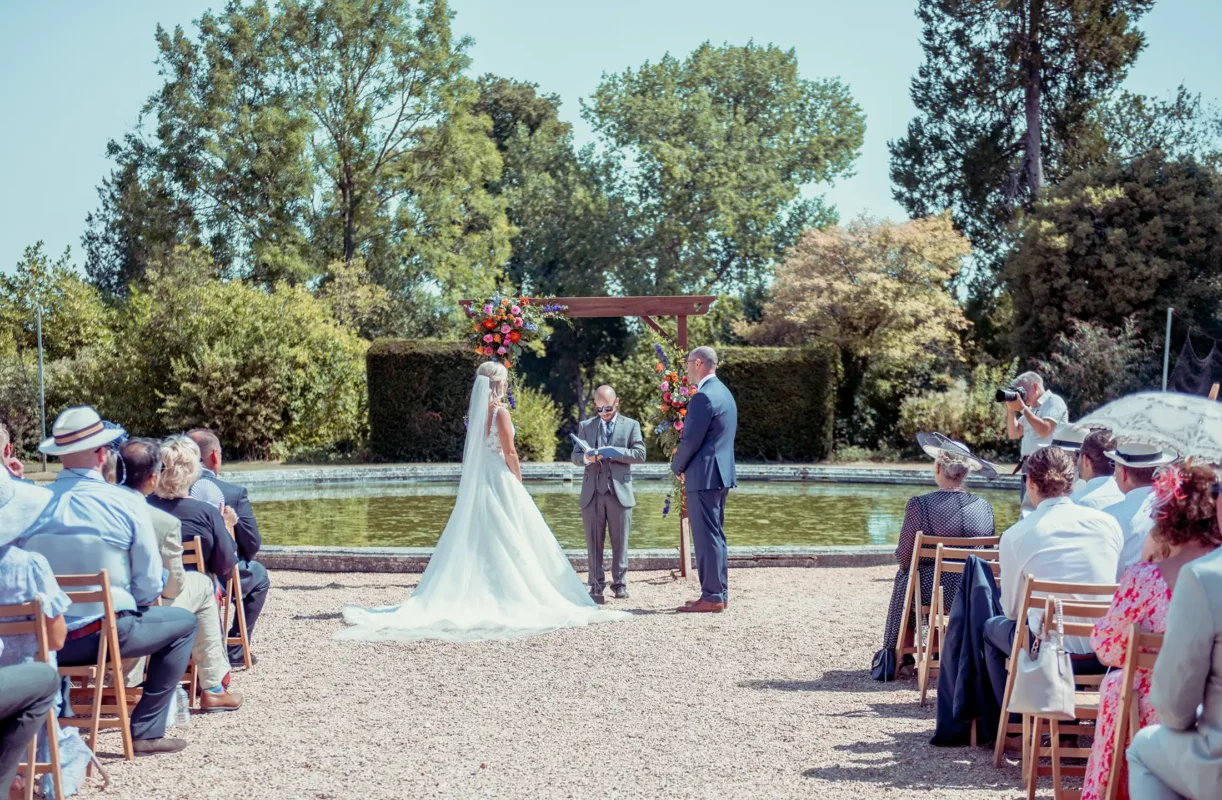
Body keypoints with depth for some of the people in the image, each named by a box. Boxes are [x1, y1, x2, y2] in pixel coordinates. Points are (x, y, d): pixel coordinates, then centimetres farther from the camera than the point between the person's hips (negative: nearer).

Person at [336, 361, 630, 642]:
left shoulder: (474, 411, 8)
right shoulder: (500, 412, -13)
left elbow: (470, 450, 12)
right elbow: (510, 453, -12)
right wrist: (519, 481, -1)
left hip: (475, 481, 7)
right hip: (500, 479, -7)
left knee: (476, 541, 9)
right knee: (507, 541, 0)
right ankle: (510, 597, 2)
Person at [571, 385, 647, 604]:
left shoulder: (631, 425, 9)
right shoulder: (585, 426, 14)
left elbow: (640, 454, -1)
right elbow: (575, 456, 9)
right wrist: (586, 458, -14)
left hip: (620, 492, -1)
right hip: (592, 493, 1)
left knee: (620, 541, 3)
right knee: (593, 542, 0)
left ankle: (620, 584, 13)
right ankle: (596, 585, 5)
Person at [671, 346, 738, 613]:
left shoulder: (703, 397, -17)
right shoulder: (724, 393, 16)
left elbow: (691, 440, -19)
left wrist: (677, 466, -1)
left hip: (703, 475, -10)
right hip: (721, 473, 10)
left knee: (707, 537, -7)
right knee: (715, 536, 14)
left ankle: (712, 597, -5)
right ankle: (719, 593, 19)